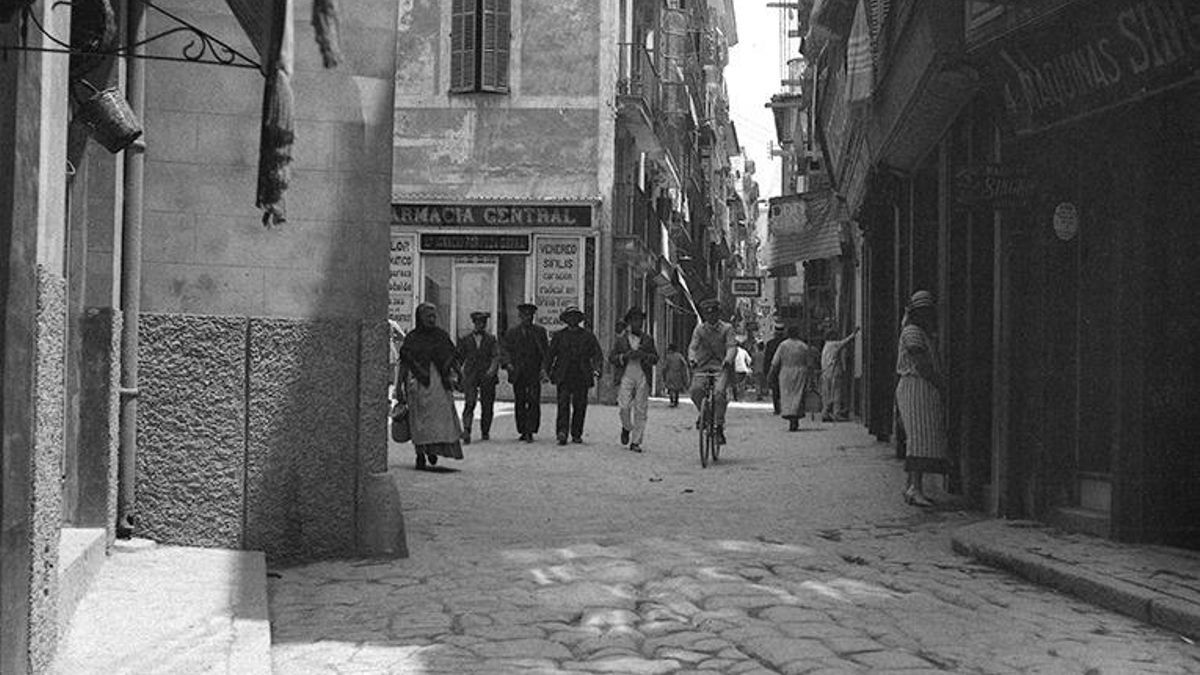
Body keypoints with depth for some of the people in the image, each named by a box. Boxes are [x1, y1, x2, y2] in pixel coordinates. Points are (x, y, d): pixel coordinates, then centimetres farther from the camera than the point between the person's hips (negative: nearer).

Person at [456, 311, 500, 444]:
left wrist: (492, 369, -14)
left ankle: (485, 433, 16)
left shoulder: (491, 339, 12)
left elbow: (496, 356, 2)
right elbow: (459, 357, 15)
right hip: (470, 376, -1)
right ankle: (466, 432, -23)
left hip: (487, 376, 1)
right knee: (469, 404, -16)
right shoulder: (464, 338, 11)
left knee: (487, 406, 2)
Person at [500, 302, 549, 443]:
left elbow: (546, 351, 8)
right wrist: (508, 363, -9)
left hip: (534, 373, -1)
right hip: (518, 372, 1)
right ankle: (522, 431, 14)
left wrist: (544, 368, -4)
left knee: (533, 402, -12)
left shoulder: (540, 331, 9)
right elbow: (504, 350, 8)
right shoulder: (512, 332, 10)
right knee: (520, 403, 6)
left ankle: (530, 431, -13)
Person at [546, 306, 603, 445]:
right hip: (563, 376, -1)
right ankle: (562, 432, -22)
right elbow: (550, 355, 13)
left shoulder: (588, 336, 9)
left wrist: (597, 369, -13)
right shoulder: (559, 335, 12)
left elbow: (597, 354, 3)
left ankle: (576, 435, 12)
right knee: (563, 404, -14)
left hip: (581, 377, 1)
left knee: (580, 406, 1)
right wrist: (546, 371, 5)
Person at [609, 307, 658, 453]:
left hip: (643, 377, 1)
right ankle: (626, 428, 17)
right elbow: (611, 357, 5)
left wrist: (644, 355, -10)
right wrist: (626, 356, -12)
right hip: (625, 376, -1)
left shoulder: (648, 339, 14)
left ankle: (636, 442, 2)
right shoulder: (620, 339, 10)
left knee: (640, 410, -3)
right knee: (624, 406, -15)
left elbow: (655, 358, 10)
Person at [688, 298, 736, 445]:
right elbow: (692, 346, 3)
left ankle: (719, 426, -16)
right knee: (696, 390, -23)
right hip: (702, 367, 2)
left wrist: (727, 360, -27)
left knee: (719, 393, -25)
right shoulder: (699, 329, 14)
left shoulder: (726, 329, 7)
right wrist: (692, 358, -20)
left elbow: (732, 346, -6)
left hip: (720, 367, -2)